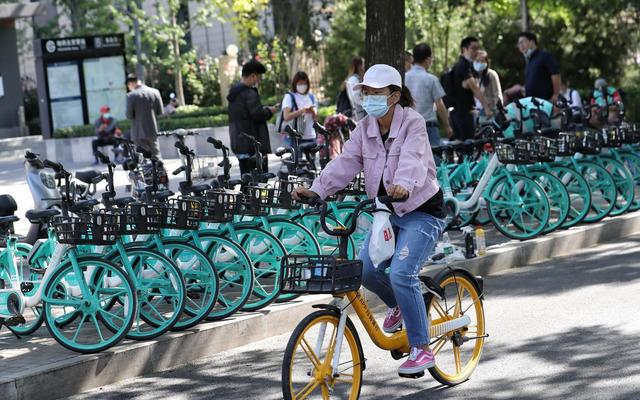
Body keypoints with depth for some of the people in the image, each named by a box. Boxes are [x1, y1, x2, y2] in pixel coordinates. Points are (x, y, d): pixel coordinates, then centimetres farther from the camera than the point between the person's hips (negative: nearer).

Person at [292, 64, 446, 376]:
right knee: (366, 268, -13)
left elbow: (412, 160, -34)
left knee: (401, 274, -23)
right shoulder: (365, 128, 2)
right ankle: (397, 305, 20)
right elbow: (346, 162, -9)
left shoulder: (412, 123, -15)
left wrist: (404, 186, -55)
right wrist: (316, 190, -24)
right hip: (387, 211, 6)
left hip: (422, 210, -6)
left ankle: (421, 349, -12)